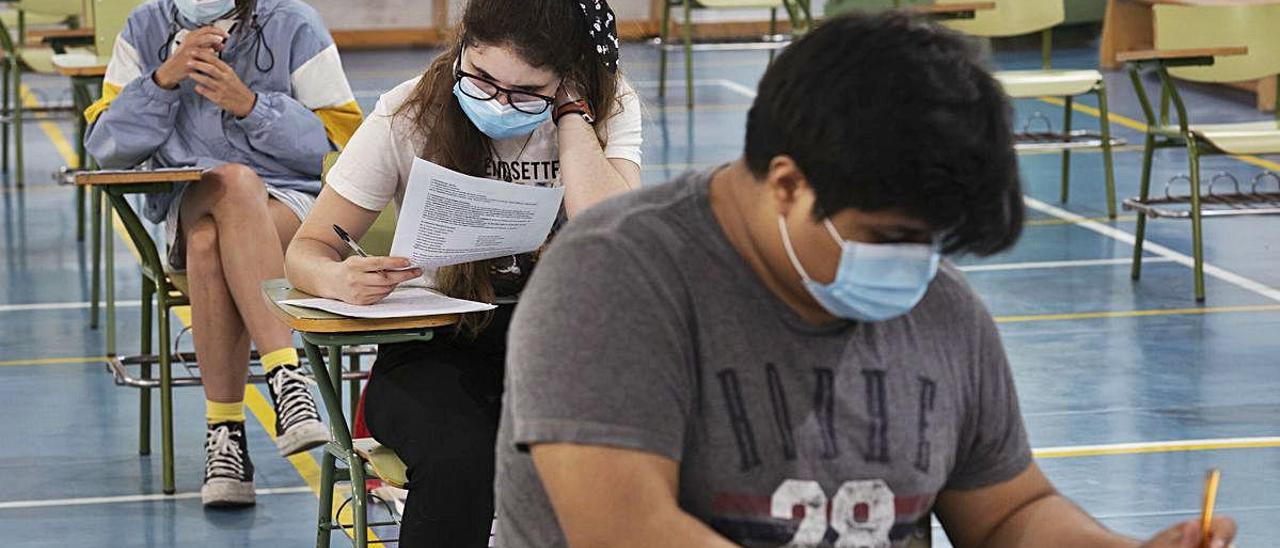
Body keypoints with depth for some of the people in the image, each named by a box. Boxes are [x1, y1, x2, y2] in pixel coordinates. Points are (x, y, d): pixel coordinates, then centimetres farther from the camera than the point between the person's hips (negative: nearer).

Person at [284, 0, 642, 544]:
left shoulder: (608, 107, -5)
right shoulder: (409, 115, -7)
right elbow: (309, 248, -3)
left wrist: (571, 112, -18)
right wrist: (339, 279, -27)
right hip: (435, 350, -1)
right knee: (459, 459, -35)